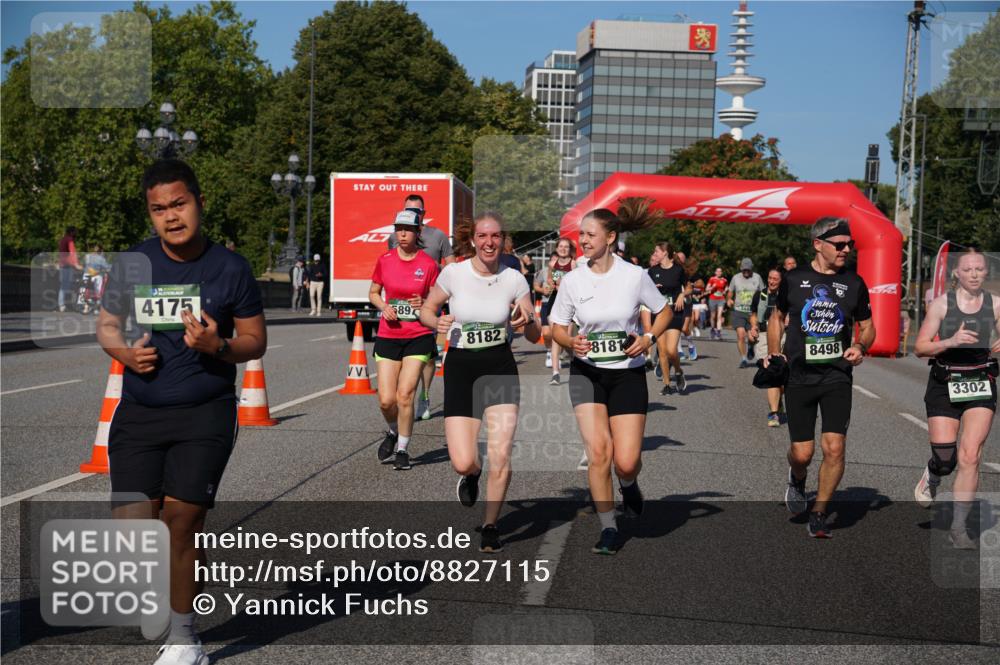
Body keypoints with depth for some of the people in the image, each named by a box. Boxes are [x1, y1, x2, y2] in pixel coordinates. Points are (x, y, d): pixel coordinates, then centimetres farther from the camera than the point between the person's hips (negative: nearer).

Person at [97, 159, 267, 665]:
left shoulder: (229, 267, -3)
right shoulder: (132, 264, 4)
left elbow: (255, 340, 3)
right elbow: (107, 323, 16)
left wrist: (219, 346, -17)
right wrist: (124, 352, -6)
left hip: (205, 414, -3)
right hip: (139, 414, 3)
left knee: (181, 523, -5)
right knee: (133, 525, -4)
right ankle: (159, 589, 30)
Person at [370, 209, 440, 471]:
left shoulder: (429, 264, -2)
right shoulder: (384, 260, 2)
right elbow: (373, 293, 15)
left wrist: (424, 304, -15)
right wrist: (384, 306, -5)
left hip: (419, 336, -2)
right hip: (388, 335, 2)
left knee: (405, 395, -9)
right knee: (386, 400, -3)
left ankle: (402, 450, 10)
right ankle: (393, 433, 31)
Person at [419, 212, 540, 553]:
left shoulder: (514, 279, -3)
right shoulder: (453, 273, -6)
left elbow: (534, 336, 4)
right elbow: (426, 310, 8)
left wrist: (528, 321, -19)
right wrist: (438, 323, -14)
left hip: (501, 370, 1)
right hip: (460, 368, 0)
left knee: (500, 456, -11)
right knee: (463, 462, -9)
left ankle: (490, 527, 12)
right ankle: (471, 474, 32)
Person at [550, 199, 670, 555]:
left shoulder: (635, 275, -7)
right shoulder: (573, 280, -3)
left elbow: (663, 311, 7)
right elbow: (557, 328, 5)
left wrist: (648, 338, -11)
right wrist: (572, 342, -16)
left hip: (627, 374, -1)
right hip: (586, 373, 1)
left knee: (626, 461, -7)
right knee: (597, 451, -13)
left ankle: (628, 484, 33)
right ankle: (609, 529, 4)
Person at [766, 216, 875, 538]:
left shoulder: (854, 283, 5)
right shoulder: (794, 279, 2)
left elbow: (867, 325, 15)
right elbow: (777, 316, 16)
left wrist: (860, 346, -6)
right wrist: (774, 352, 2)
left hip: (837, 376, 1)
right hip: (799, 377, -1)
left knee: (834, 448, -11)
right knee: (802, 453, -1)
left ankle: (819, 513, 9)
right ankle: (797, 479, 37)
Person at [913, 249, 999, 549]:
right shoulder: (941, 303, -3)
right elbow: (919, 348, -5)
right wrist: (950, 342, -21)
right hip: (944, 385, -1)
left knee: (970, 457, -9)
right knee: (944, 459, 0)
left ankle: (959, 528, 1)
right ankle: (931, 478, 39)